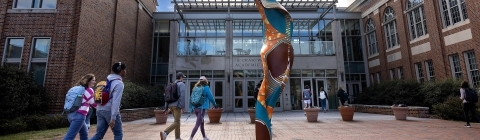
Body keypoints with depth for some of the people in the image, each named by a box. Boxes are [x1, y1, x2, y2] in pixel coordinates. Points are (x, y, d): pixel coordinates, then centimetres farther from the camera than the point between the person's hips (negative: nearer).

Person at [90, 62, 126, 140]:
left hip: (100, 110, 8)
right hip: (110, 111, -8)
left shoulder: (108, 80, 13)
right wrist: (113, 118, -21)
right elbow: (115, 102, -20)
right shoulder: (119, 83, -13)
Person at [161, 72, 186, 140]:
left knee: (177, 121, 16)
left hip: (171, 105, 8)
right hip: (177, 105, -8)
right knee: (176, 122, -9)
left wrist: (166, 108, 16)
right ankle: (164, 133, -31)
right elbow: (182, 96, -16)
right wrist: (182, 107, -17)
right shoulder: (182, 84, -5)